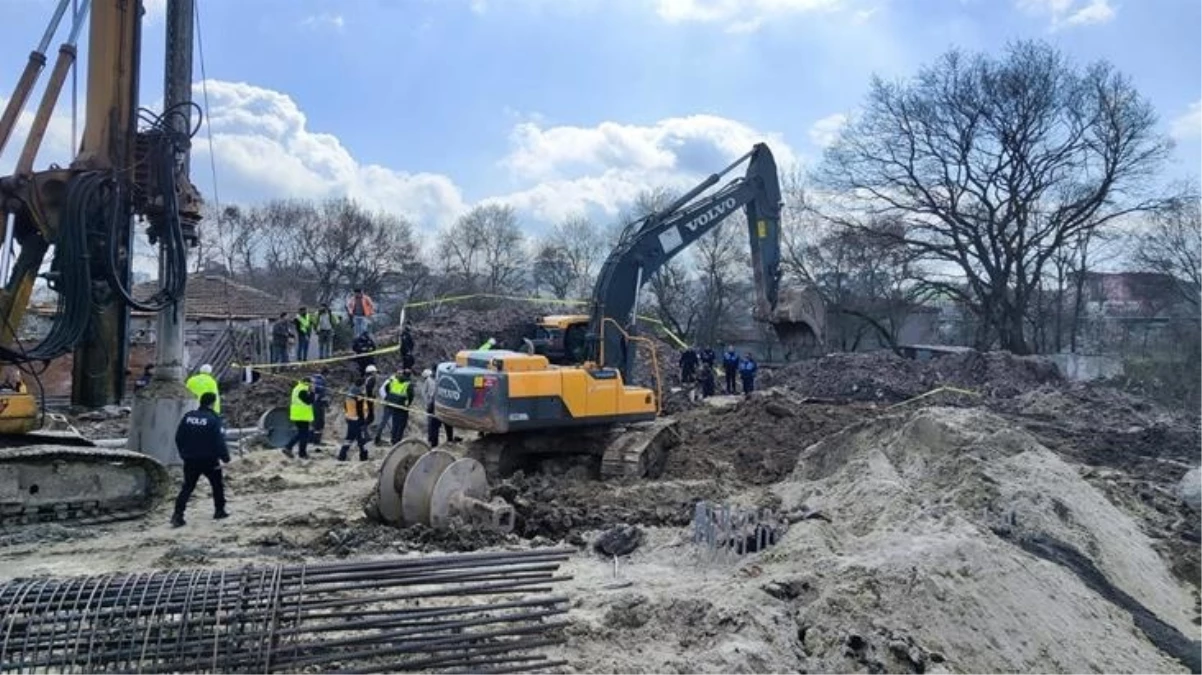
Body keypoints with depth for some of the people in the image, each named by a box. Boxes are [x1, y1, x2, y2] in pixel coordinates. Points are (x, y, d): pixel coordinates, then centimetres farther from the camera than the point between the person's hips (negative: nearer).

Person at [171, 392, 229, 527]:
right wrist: (225, 457, -8)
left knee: (187, 487, 8)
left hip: (190, 460, 4)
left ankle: (177, 515, -4)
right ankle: (219, 511, 21)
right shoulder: (213, 419, -14)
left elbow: (178, 437, 8)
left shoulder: (188, 416, 2)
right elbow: (219, 441, -16)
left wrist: (184, 453, 20)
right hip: (209, 460, -4)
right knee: (217, 485, 15)